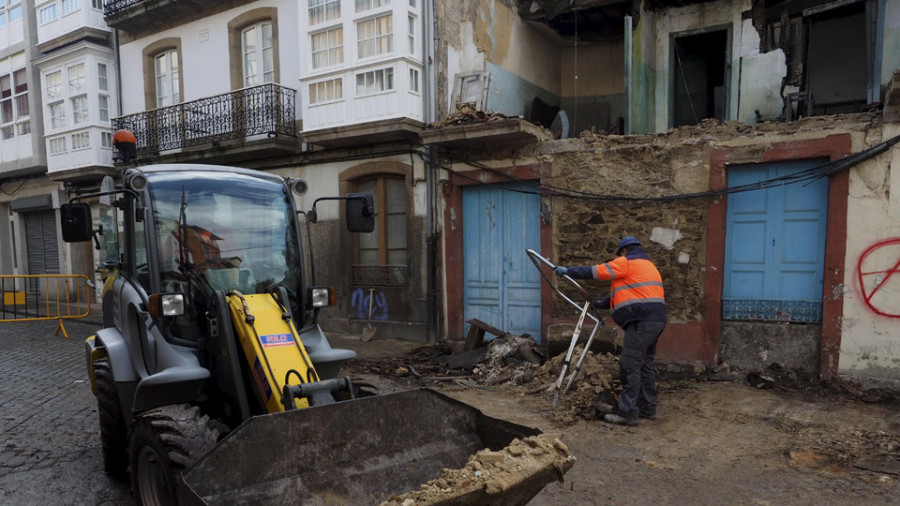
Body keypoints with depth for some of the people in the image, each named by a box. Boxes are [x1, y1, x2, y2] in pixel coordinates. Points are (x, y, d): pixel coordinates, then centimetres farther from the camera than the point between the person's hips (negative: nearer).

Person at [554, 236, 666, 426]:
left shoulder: (626, 262, -2)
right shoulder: (647, 265, 26)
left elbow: (596, 271, -5)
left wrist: (568, 271, 4)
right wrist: (602, 303, 30)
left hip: (642, 321, -10)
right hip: (655, 319, 10)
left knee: (630, 367, -9)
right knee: (645, 365, 16)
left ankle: (628, 414, -9)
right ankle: (648, 409, 23)